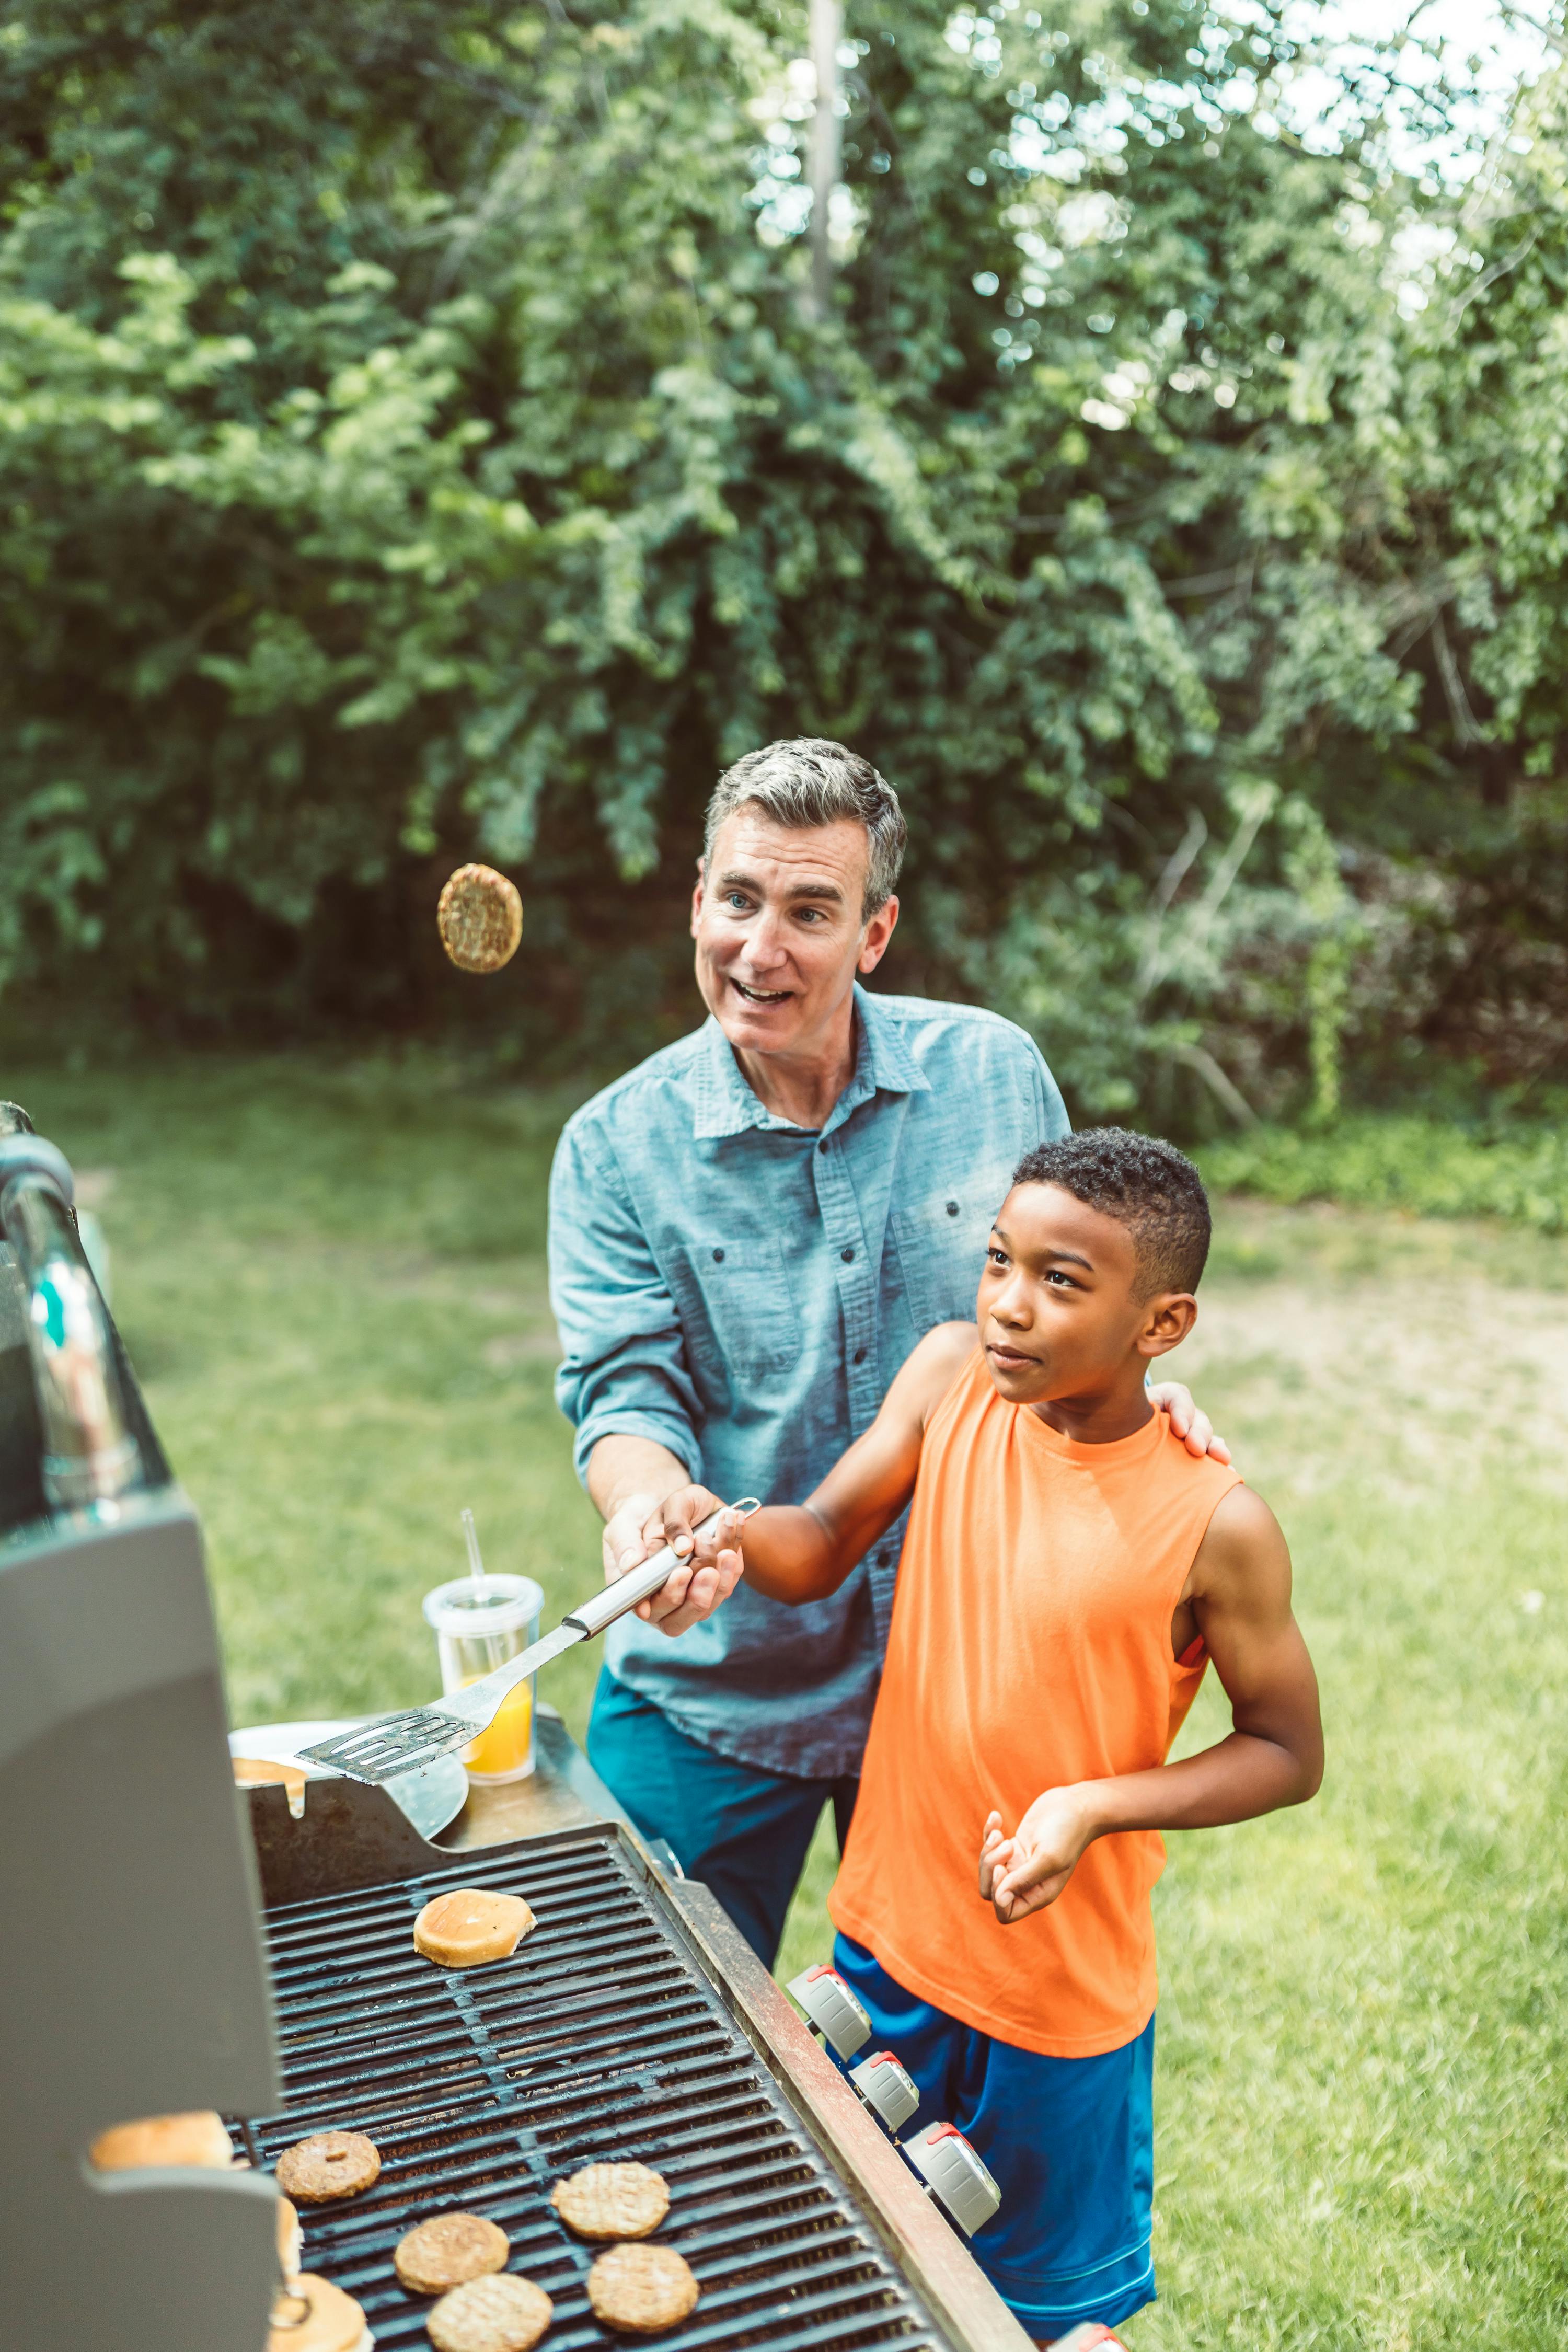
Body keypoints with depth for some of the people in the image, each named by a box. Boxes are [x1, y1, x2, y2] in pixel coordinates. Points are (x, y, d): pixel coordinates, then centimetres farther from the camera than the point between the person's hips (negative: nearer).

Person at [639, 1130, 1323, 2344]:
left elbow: (1288, 1754, -11)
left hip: (1063, 1982, -4)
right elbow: (821, 1548, -7)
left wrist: (1097, 1807, -25)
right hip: (890, 1925, 4)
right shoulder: (953, 1374, -12)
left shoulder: (1214, 1526, -23)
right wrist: (726, 1530, -29)